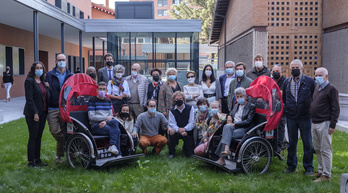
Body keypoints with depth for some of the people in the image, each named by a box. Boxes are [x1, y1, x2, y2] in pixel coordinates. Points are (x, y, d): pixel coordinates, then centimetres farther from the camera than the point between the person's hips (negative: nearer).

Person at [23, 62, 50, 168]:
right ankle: (31, 161, 8)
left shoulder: (42, 81, 13)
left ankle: (37, 159, 21)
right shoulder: (29, 81, -8)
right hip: (33, 114, -7)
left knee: (39, 137, 12)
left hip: (43, 113, 7)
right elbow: (29, 98, -15)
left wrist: (46, 111, 7)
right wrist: (35, 113, -20)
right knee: (33, 137, -1)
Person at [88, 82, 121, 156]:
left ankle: (112, 146, -34)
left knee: (115, 121, -31)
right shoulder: (92, 101, 0)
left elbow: (110, 115, 9)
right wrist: (105, 118, -12)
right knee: (117, 131, -27)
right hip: (95, 125, -5)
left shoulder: (108, 101, 17)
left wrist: (105, 121, -13)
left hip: (106, 123, 5)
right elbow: (91, 117, -9)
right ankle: (118, 154, -27)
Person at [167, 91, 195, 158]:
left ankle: (185, 146, 36)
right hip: (177, 132, 0)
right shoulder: (172, 111, -2)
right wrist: (178, 130, -32)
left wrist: (184, 129, -26)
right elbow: (172, 124, -10)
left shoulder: (190, 108, -3)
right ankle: (171, 153, -11)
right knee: (171, 132, -36)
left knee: (190, 154, -5)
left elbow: (192, 123, -9)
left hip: (188, 132, 0)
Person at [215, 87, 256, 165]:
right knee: (227, 127, -31)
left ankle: (221, 158, -38)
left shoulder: (251, 107, 2)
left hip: (244, 129, -5)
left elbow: (248, 121, -8)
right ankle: (226, 149, -46)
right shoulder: (236, 106, 23)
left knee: (228, 135, -31)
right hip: (234, 126, 5)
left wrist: (235, 124, -16)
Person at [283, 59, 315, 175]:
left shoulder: (309, 81, -2)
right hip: (291, 117, 3)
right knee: (292, 142, 11)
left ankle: (308, 167, 16)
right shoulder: (287, 82, 9)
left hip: (305, 117, -3)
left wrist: (311, 109, -1)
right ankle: (291, 165, 23)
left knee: (307, 143, 4)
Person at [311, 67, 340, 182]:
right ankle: (320, 170, 24)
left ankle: (326, 175, 2)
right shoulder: (316, 88, 17)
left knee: (325, 150, -4)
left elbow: (335, 108, -12)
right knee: (317, 149, 13)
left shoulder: (331, 89, -8)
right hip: (314, 123, 8)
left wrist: (332, 125, -17)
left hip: (324, 124, -8)